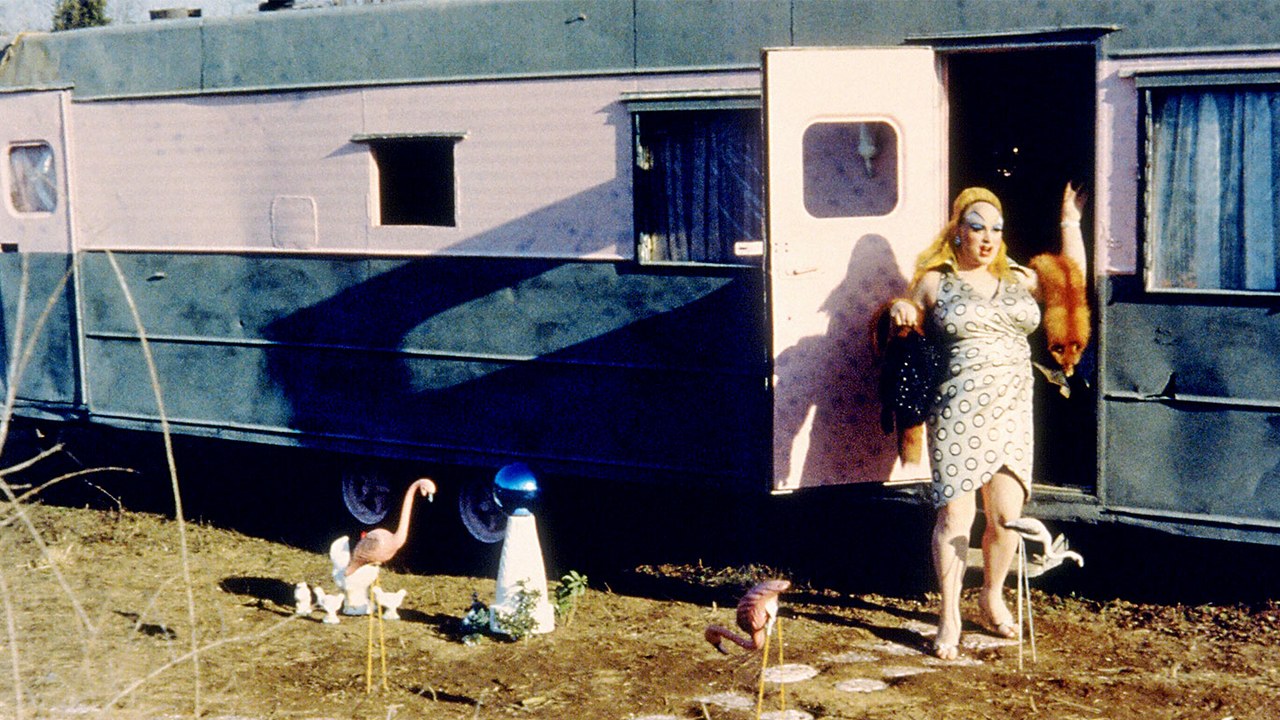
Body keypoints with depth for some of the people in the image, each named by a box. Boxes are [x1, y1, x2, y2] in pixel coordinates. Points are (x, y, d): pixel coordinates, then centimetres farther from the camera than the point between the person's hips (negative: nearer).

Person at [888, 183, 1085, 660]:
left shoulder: (1019, 280, 16)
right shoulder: (933, 282, 6)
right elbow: (907, 334, 15)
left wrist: (1070, 223, 19)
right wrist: (898, 313, -7)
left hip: (1012, 409, 4)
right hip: (958, 410, -4)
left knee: (1007, 514, 0)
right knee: (956, 514, -7)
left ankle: (993, 598, 24)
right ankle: (949, 618, 3)